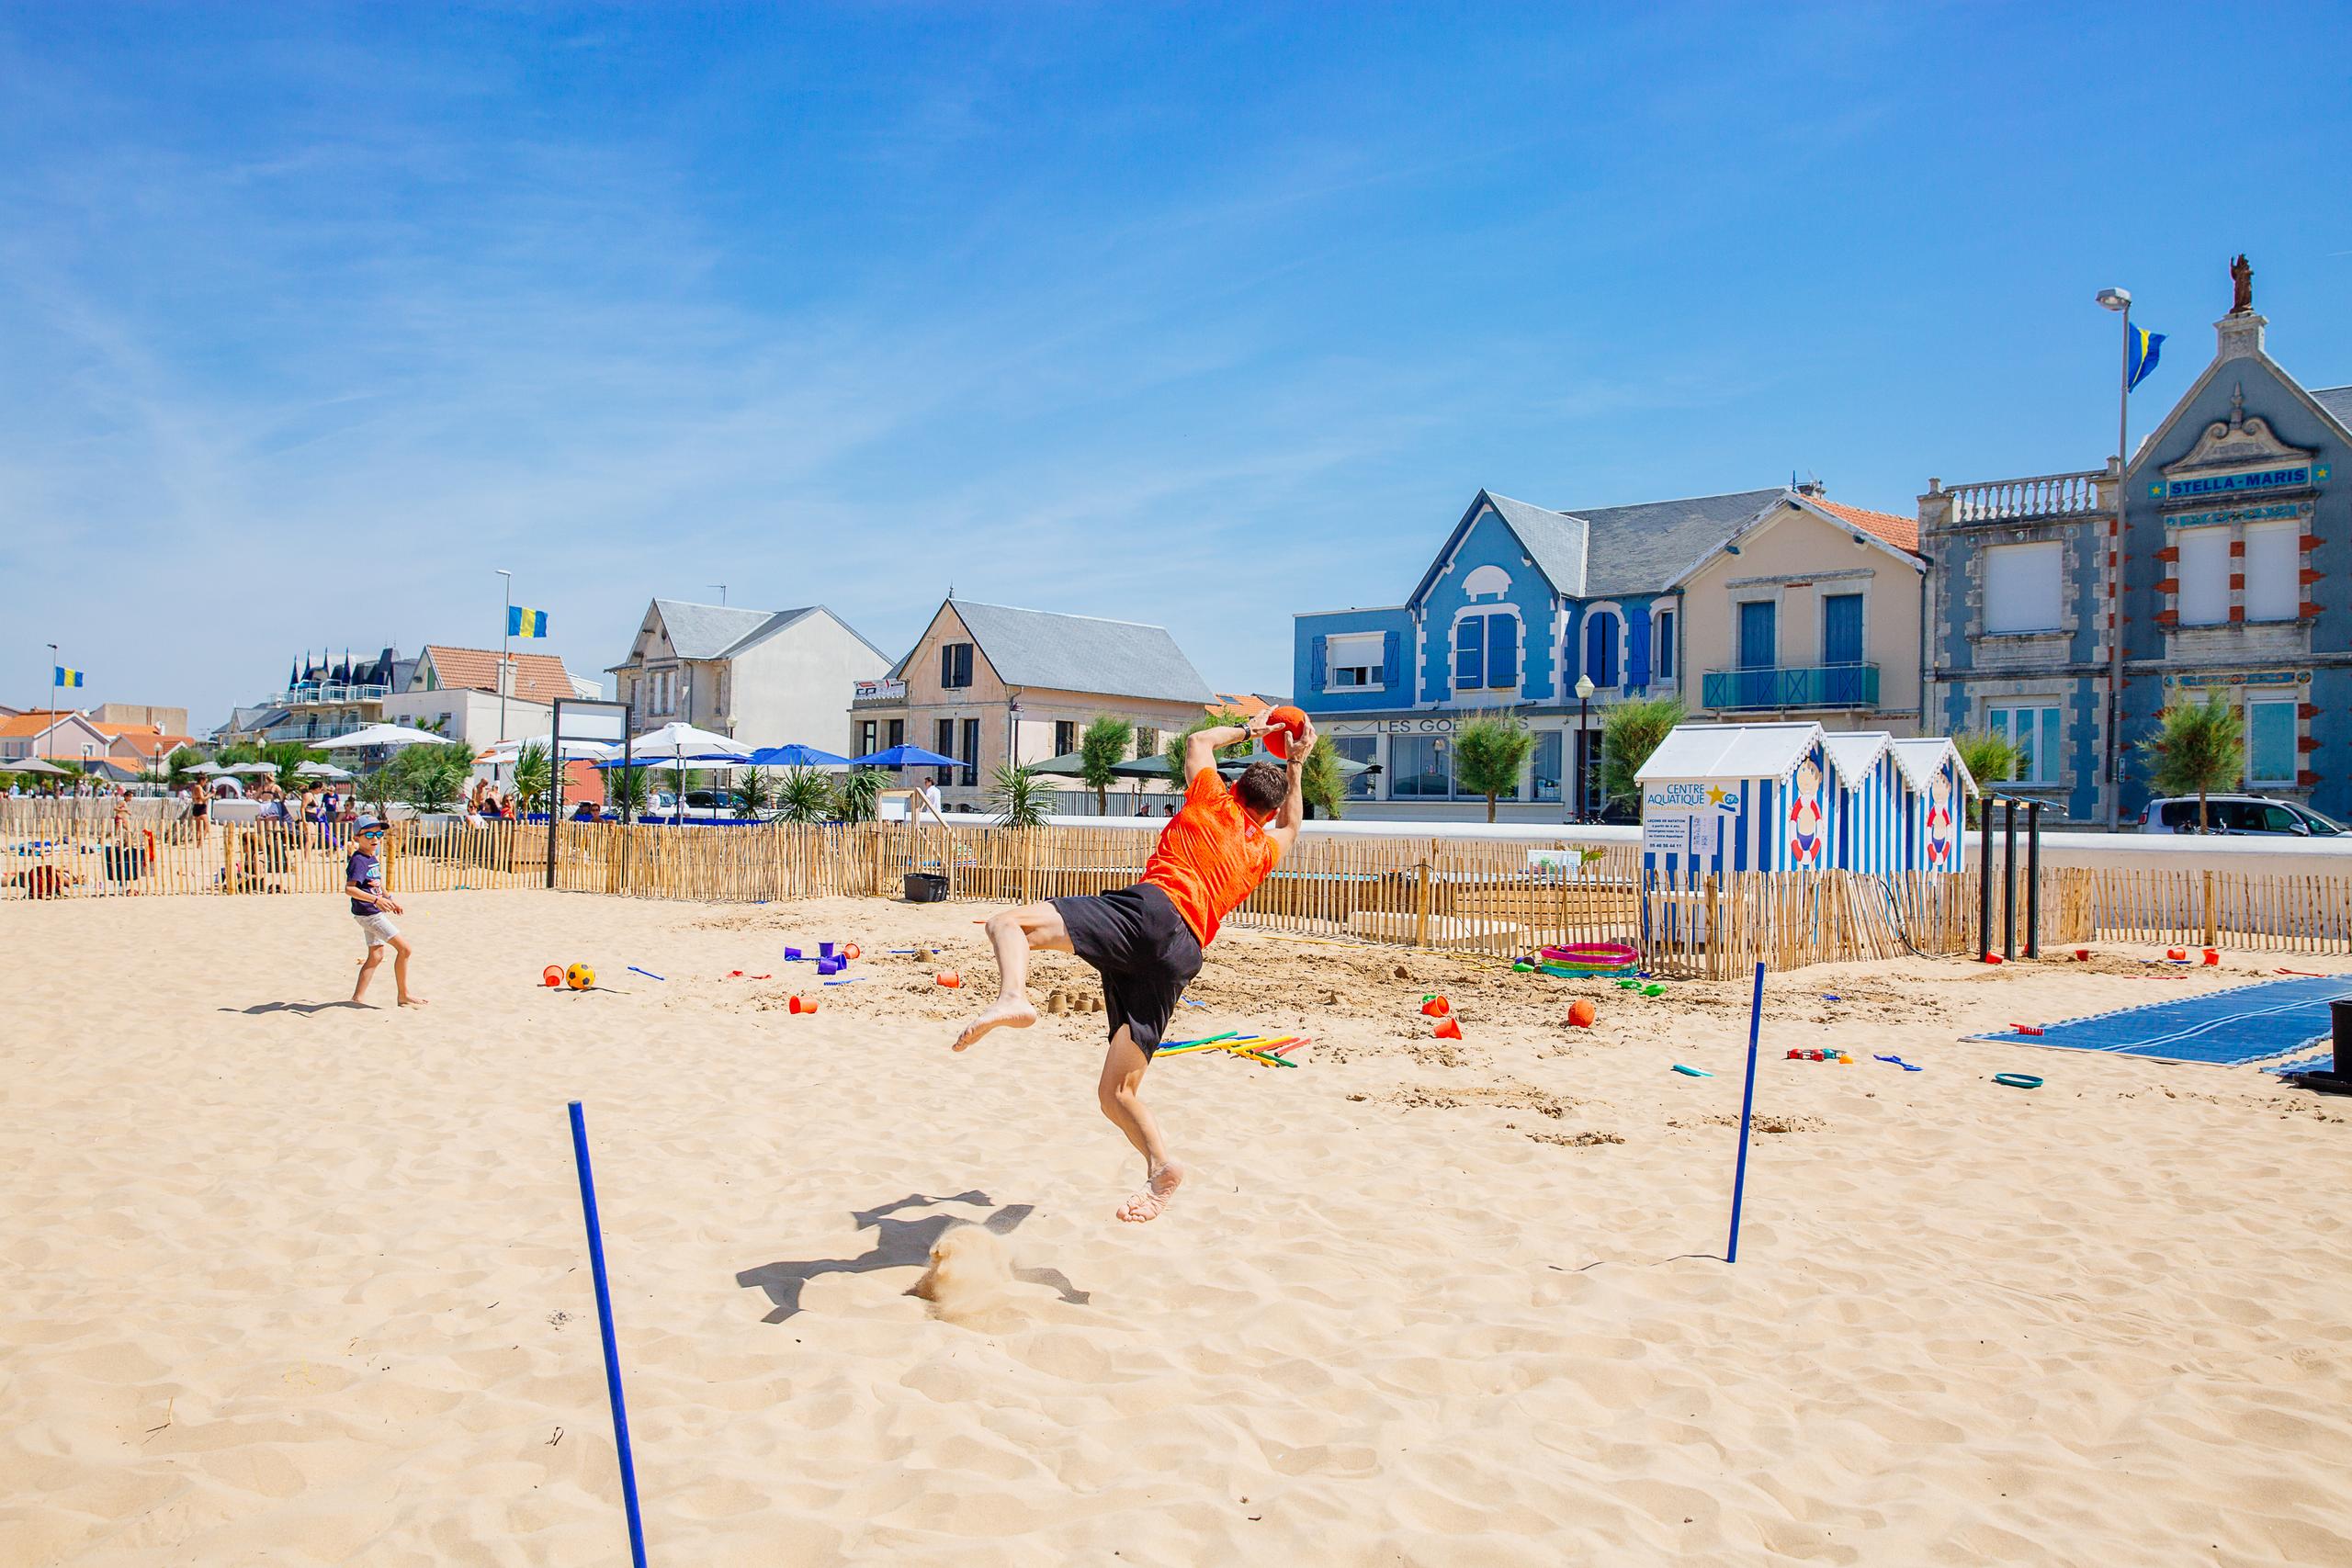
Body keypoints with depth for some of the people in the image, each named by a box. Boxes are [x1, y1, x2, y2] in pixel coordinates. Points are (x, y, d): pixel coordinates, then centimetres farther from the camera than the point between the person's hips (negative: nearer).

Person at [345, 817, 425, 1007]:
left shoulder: (372, 859, 10)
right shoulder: (358, 861, -19)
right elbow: (349, 889, -31)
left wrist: (388, 900, 30)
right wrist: (376, 899, -41)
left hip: (374, 913, 10)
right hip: (368, 914, -10)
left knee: (376, 956, 16)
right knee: (404, 948, -9)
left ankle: (358, 996, 21)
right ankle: (403, 995, -2)